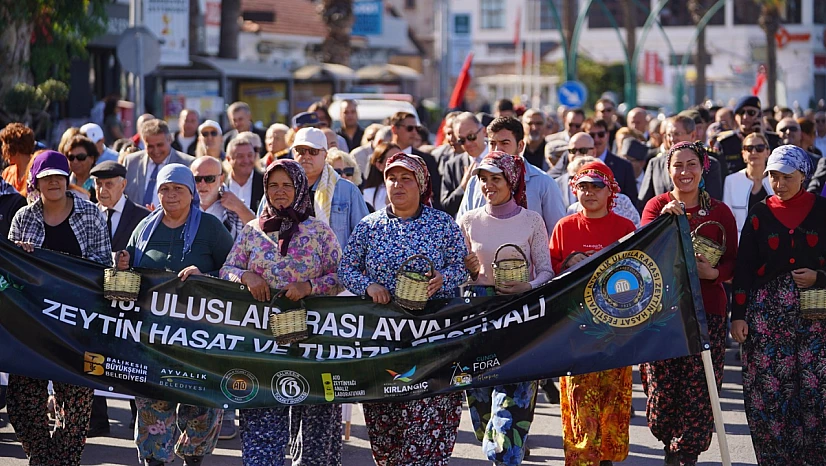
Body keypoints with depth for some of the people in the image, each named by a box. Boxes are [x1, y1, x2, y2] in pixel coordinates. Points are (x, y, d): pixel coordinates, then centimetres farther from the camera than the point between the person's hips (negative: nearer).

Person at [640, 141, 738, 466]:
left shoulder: (719, 212, 6)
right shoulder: (656, 206, 6)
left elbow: (733, 261, 6)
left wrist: (714, 272, -15)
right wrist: (665, 219, -24)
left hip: (707, 309, 0)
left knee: (699, 390, -7)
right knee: (662, 387, -3)